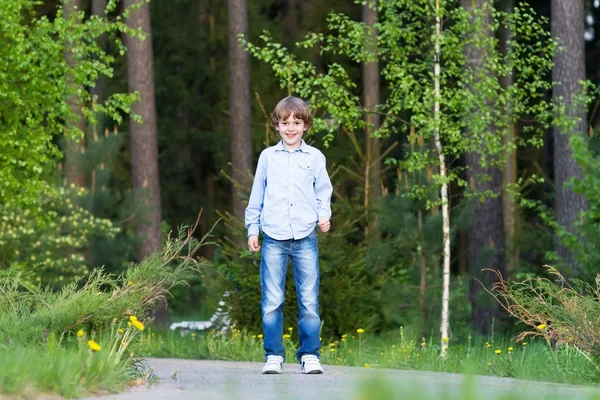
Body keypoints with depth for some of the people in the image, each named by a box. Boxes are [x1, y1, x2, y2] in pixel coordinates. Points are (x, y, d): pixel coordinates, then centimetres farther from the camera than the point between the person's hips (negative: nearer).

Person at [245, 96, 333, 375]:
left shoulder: (314, 157, 9)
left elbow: (323, 192, 14)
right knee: (272, 302, -1)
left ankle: (310, 355, 6)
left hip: (305, 239, 0)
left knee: (309, 301, -1)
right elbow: (256, 196, 15)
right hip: (274, 239, 0)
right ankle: (274, 356, 6)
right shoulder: (268, 157, 10)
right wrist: (252, 229, 12)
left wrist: (324, 215, -5)